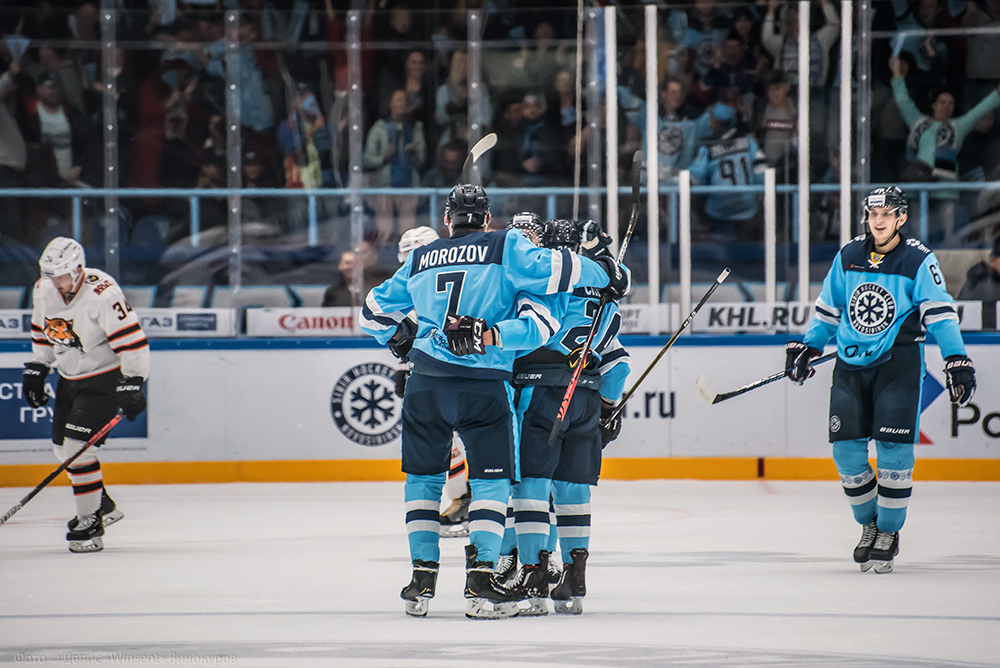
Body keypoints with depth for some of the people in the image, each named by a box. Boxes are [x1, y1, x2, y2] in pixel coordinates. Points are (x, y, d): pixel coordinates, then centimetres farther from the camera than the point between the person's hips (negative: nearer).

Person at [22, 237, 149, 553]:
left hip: (105, 377, -8)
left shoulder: (103, 295, -28)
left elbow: (132, 342, -26)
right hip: (70, 376, 8)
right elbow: (43, 331, 15)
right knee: (63, 445, 13)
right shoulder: (44, 290, -4)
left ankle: (91, 524, -11)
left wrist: (131, 385, -27)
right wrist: (36, 369, 13)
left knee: (77, 445, -18)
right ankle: (103, 505, 32)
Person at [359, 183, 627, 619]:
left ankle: (422, 578, 12)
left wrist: (402, 342, 38)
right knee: (491, 479, 2)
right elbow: (551, 269, -13)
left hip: (426, 382, 3)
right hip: (483, 386, -3)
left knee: (424, 476, 15)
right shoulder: (505, 249, 2)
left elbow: (376, 310, 24)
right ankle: (480, 579, -9)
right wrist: (605, 275, -1)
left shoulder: (420, 261, 15)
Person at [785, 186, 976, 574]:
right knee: (846, 449, -2)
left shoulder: (919, 261, -6)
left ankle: (889, 533, 2)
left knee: (893, 450, -10)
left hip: (897, 363, -4)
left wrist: (956, 361, -16)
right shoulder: (848, 257, 6)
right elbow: (829, 307, 18)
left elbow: (939, 313, -9)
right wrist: (808, 347, 19)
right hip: (851, 363, 4)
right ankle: (869, 523, 18)